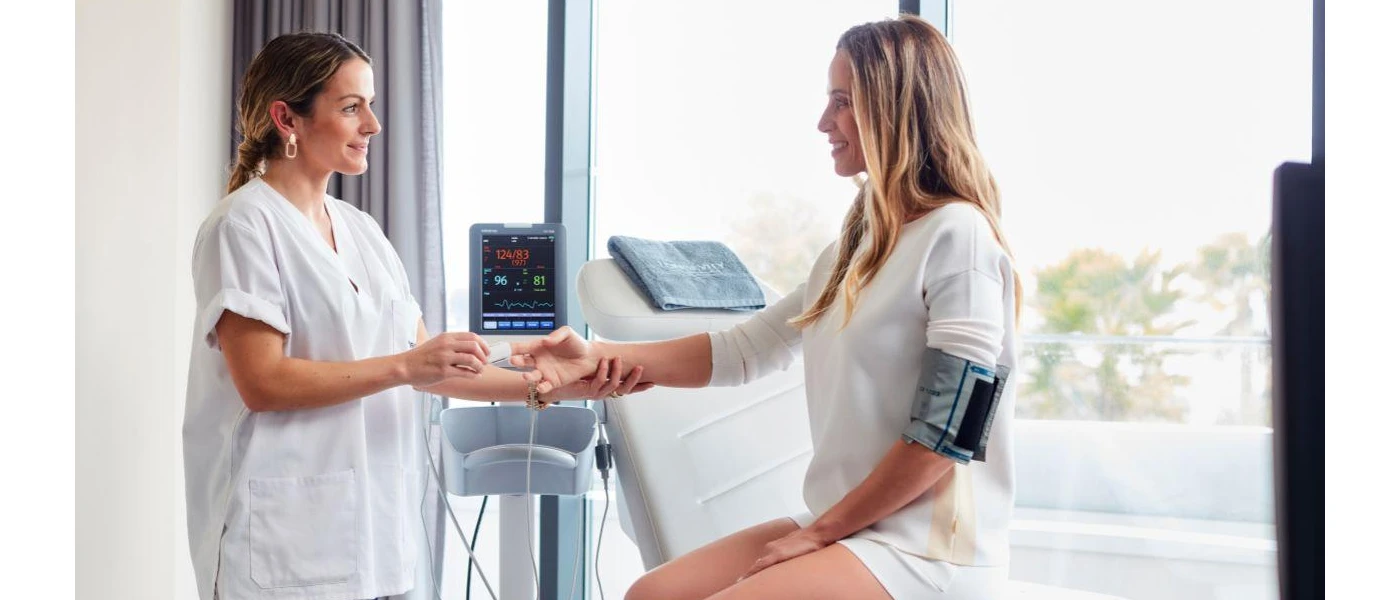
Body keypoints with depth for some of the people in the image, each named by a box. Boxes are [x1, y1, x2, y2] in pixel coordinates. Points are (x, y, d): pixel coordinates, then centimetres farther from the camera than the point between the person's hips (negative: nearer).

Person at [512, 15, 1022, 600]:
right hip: (845, 529, 9)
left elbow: (950, 430, -18)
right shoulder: (853, 250, 14)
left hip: (929, 550, -8)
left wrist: (823, 529, -12)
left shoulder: (959, 237, -14)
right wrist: (598, 357, 3)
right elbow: (742, 350, 14)